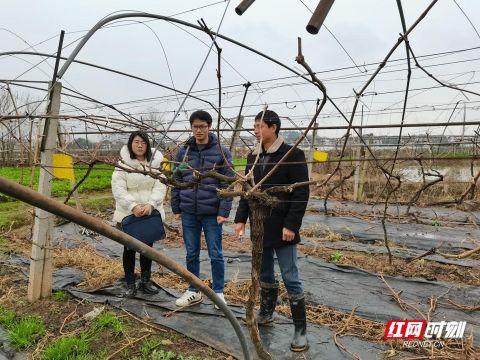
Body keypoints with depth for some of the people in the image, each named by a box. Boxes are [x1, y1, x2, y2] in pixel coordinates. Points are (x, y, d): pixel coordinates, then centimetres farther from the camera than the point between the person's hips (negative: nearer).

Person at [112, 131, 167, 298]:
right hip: (128, 214, -2)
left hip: (151, 213, 2)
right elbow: (118, 189, -12)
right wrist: (133, 206, -23)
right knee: (129, 248, 8)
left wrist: (150, 204, -21)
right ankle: (130, 284, 22)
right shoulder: (123, 164, -6)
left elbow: (160, 186, -6)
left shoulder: (156, 163, 0)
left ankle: (145, 281, 28)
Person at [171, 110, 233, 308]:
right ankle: (193, 292, 29)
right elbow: (176, 181, 9)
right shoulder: (183, 151, 5)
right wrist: (176, 208, 6)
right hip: (189, 212, 3)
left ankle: (218, 292, 24)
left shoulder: (221, 151, -5)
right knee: (191, 254, 13)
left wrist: (224, 211, -12)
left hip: (212, 213, -3)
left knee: (216, 255, 7)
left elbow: (227, 184, -7)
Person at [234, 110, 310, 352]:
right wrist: (241, 218, 7)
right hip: (259, 226, 6)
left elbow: (301, 194, -13)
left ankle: (300, 330, 13)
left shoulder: (293, 155, -10)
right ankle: (266, 314, 37)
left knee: (290, 279, 0)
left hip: (282, 228, -6)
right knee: (264, 274, 18)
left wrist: (291, 225, -18)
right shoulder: (253, 157, 10)